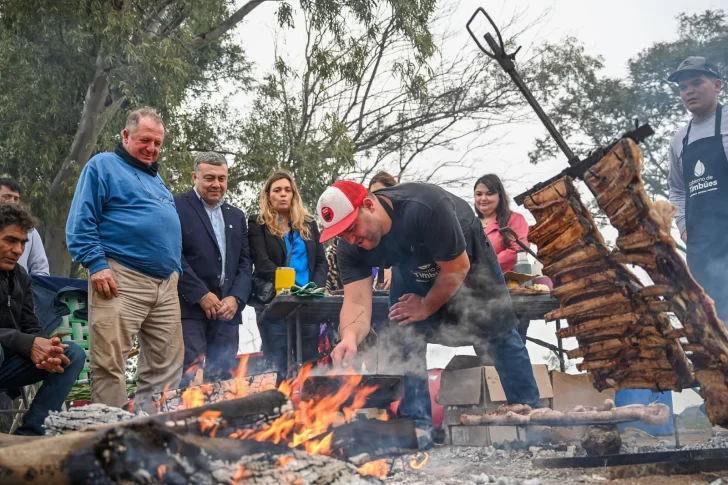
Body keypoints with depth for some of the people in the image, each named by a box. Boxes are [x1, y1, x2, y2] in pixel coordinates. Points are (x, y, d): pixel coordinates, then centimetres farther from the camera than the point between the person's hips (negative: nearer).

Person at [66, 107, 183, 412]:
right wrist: (97, 265, -16)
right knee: (109, 365, -8)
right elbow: (80, 224, -5)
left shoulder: (156, 177, 25)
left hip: (166, 284, 8)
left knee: (166, 367, 7)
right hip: (122, 280, -7)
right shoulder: (102, 166, 3)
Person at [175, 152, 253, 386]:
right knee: (190, 379, -10)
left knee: (223, 379, 3)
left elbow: (245, 262, 15)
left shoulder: (236, 215, 20)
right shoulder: (176, 207, 0)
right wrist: (201, 295, -11)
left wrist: (236, 298, -1)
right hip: (189, 308, -5)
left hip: (227, 309, 6)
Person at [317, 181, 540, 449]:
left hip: (471, 258, -3)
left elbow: (457, 268, -32)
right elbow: (357, 301, -32)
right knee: (405, 334, -10)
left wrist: (427, 307, -20)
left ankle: (530, 414, 21)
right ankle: (418, 426, -1)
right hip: (414, 271, 4)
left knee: (501, 334, 5)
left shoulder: (425, 207, -43)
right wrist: (350, 337, -53)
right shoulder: (350, 249, -27)